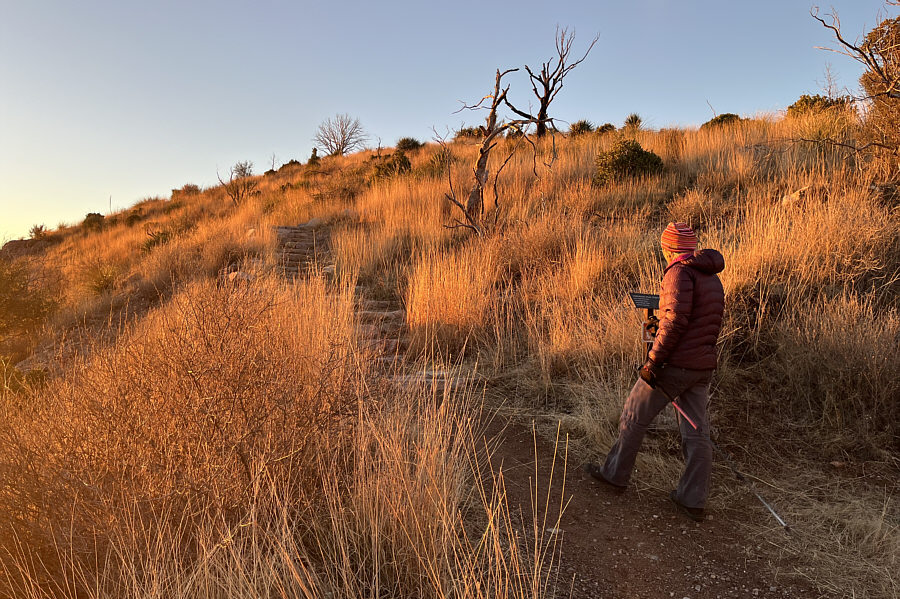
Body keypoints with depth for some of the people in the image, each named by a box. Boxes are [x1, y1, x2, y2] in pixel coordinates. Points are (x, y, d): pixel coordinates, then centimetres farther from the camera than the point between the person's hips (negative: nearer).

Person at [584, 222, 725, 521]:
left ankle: (614, 474, 21)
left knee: (634, 418, 8)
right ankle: (693, 500, 14)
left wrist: (654, 359, -21)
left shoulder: (679, 272, -12)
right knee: (696, 433, 9)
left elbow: (677, 318, -23)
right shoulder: (713, 278, 15)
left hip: (674, 363, -8)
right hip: (703, 367, 8)